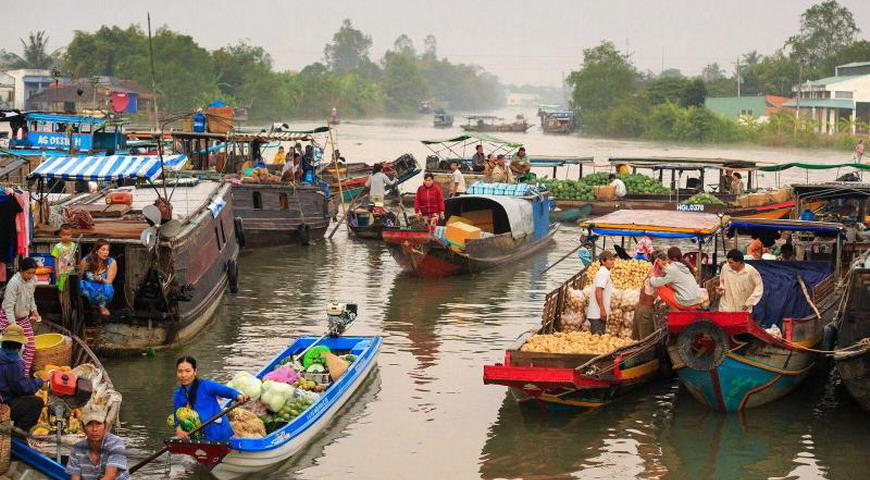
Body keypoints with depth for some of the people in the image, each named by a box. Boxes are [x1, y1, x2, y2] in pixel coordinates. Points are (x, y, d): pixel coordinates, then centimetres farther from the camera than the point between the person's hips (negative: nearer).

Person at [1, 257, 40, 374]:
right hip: (9, 318, -7)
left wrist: (34, 310, 2)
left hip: (24, 318, 7)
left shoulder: (33, 279, -6)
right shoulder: (14, 282, -27)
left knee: (30, 347, 4)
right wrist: (13, 324, -30)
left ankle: (25, 374, 12)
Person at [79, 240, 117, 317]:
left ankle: (102, 306, -2)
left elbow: (109, 281, -12)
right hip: (89, 288, 1)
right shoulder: (86, 260, -10)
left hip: (103, 290, -1)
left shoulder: (111, 262, -10)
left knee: (108, 288, -37)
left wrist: (100, 279, -32)